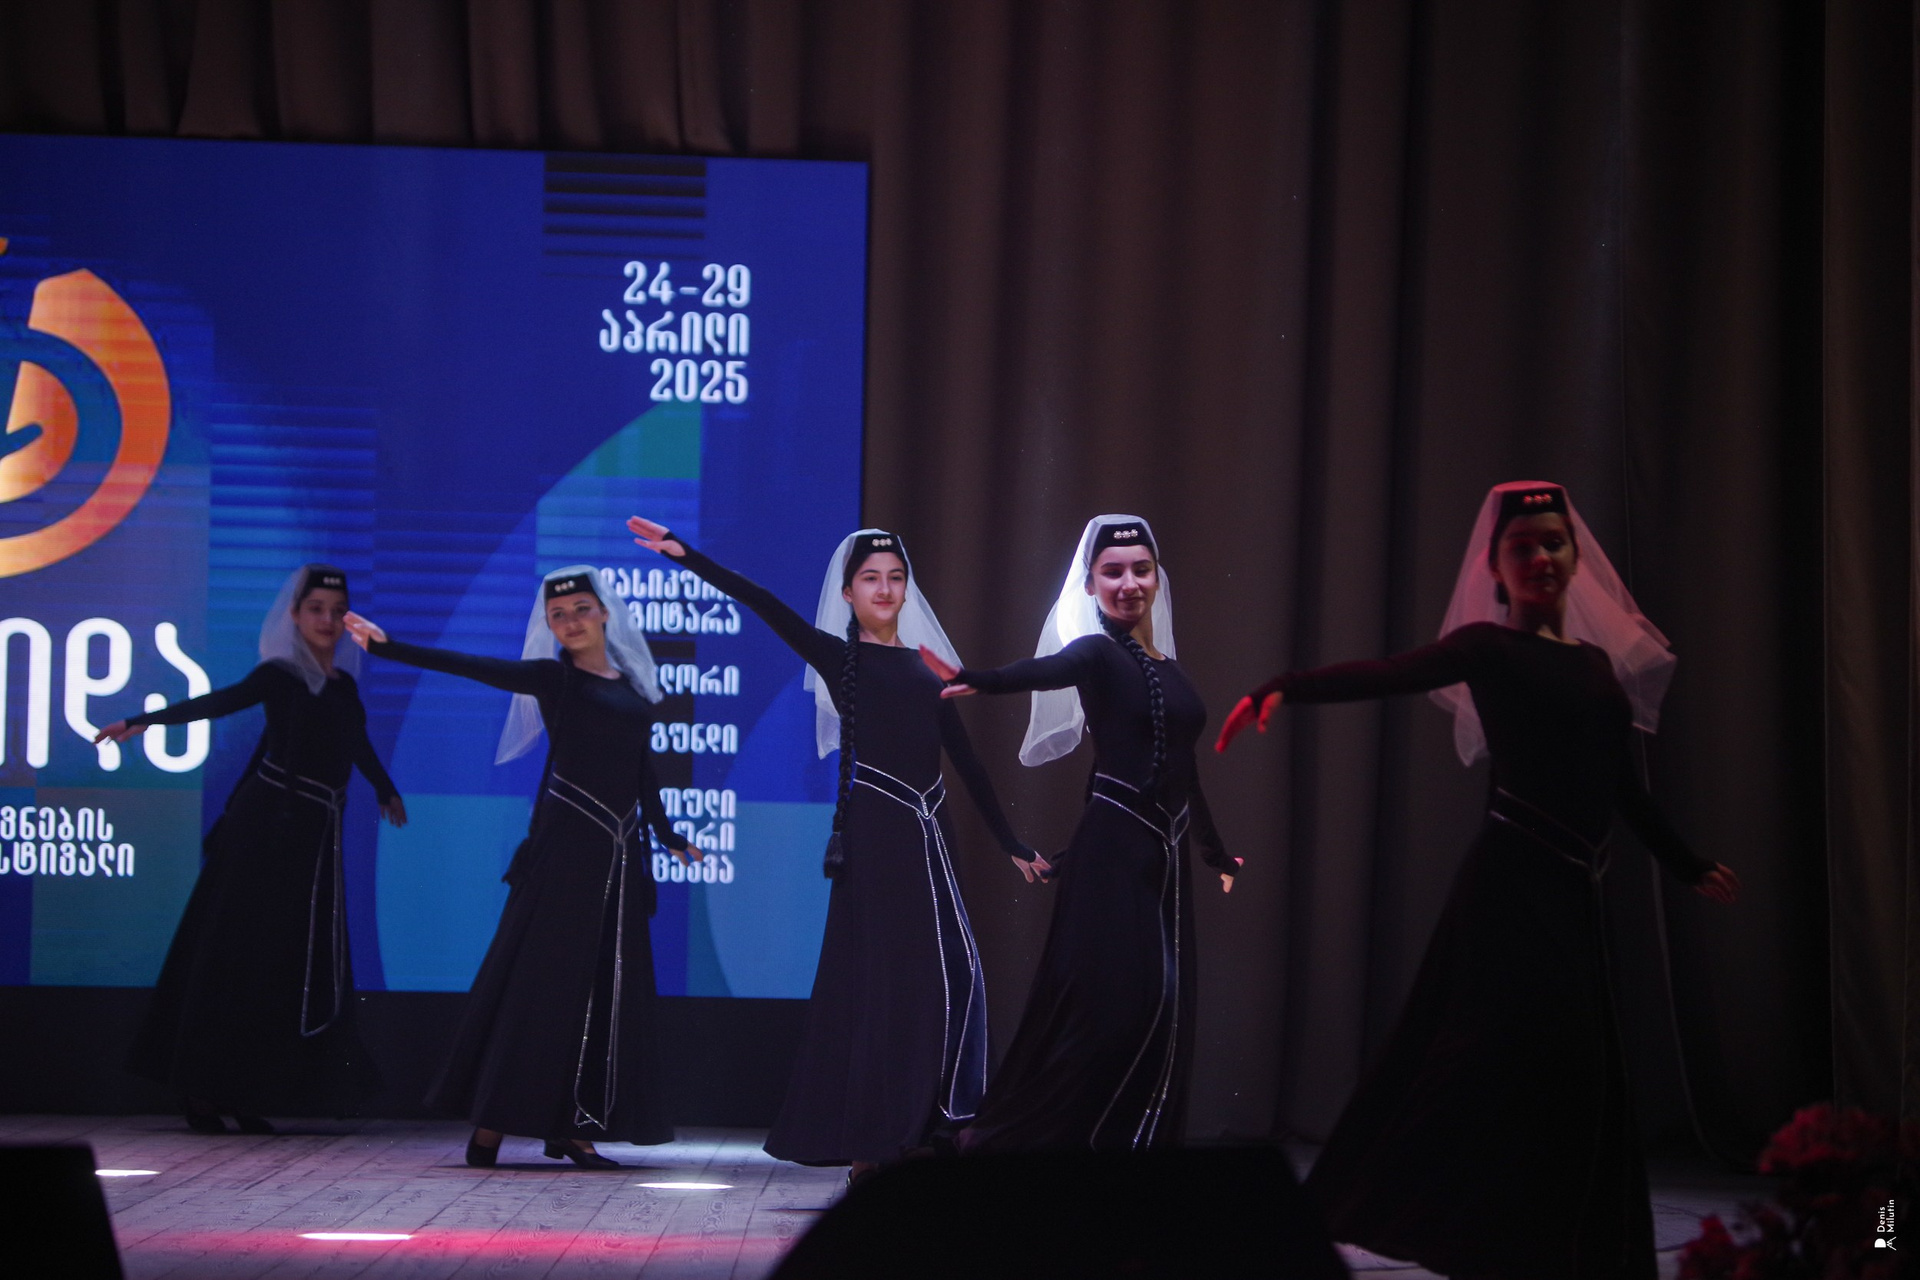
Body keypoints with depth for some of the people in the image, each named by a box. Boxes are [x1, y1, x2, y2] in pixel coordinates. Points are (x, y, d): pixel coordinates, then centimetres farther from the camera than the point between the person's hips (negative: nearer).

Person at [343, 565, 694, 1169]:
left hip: (618, 851, 6)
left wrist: (664, 832, 27)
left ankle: (571, 1126, 9)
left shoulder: (632, 685, 14)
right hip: (564, 843, -6)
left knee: (606, 986, 5)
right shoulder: (554, 678, -2)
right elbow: (470, 666, -11)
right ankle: (490, 1127, -6)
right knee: (540, 977, -7)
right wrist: (387, 646, -20)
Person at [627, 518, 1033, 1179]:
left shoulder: (924, 667, 15)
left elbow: (966, 760, 18)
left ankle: (915, 1133, 6)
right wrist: (686, 554, -20)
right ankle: (870, 1144, 1)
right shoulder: (838, 658, 3)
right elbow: (765, 606, -9)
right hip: (874, 833, -5)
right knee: (881, 975, -5)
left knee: (950, 972, -1)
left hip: (928, 832, 5)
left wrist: (1012, 844, 19)